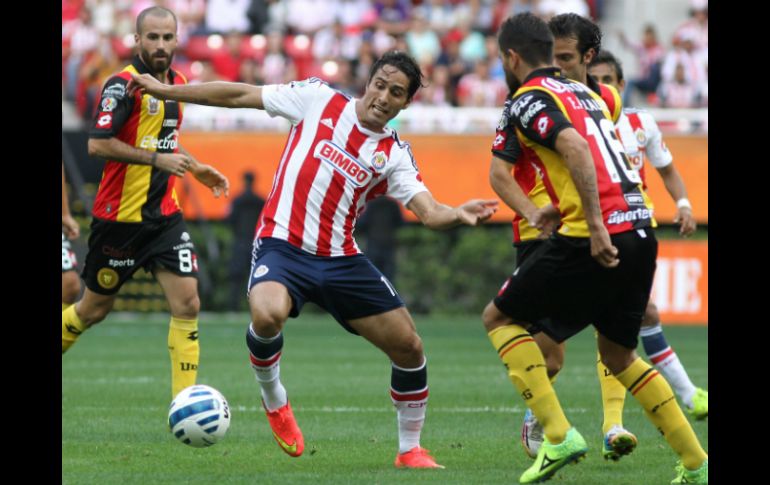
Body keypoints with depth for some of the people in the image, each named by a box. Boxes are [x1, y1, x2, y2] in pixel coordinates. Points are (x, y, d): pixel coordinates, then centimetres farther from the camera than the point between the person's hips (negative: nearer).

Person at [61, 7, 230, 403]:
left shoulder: (177, 83, 10)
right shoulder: (124, 84, -14)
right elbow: (97, 144, -23)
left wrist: (197, 168, 14)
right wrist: (157, 159, -23)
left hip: (164, 214, 6)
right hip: (120, 217, -6)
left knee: (187, 303, -8)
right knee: (94, 308, 7)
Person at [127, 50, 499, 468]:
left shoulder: (394, 154, 5)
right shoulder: (318, 100, 0)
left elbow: (428, 212, -6)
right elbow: (240, 96, 5)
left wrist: (458, 214, -30)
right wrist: (165, 91, 5)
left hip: (340, 258, 4)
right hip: (282, 244, -4)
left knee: (409, 346, 0)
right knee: (267, 315, -35)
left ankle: (410, 449, 22)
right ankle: (273, 398, -2)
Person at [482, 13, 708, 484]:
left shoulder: (529, 99, -3)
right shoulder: (585, 92, 23)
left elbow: (575, 148, -20)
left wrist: (595, 226, -24)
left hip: (599, 240, -8)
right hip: (641, 232, 8)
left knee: (499, 318, 9)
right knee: (620, 356, 23)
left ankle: (559, 435, -4)